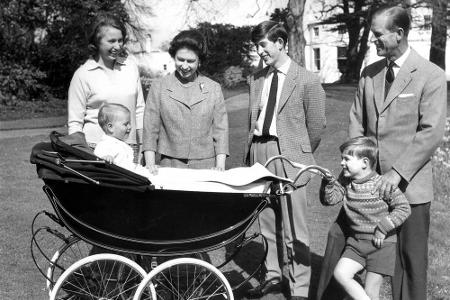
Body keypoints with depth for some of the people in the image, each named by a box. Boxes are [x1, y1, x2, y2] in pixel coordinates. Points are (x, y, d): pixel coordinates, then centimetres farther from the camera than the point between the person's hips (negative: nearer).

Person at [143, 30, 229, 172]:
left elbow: (220, 130, 5)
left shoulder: (214, 89, 8)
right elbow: (150, 129, 4)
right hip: (169, 166, 0)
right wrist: (150, 164, -7)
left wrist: (220, 168, -5)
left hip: (206, 166, 1)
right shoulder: (158, 87, 7)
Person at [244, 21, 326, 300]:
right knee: (267, 224, 16)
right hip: (259, 154, 6)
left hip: (288, 158, -6)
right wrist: (250, 151, 12)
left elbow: (316, 125, 0)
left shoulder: (307, 80, -5)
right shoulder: (257, 79, 12)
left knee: (294, 230, -1)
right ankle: (273, 276, 32)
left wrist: (301, 155, 7)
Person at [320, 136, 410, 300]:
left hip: (380, 244, -5)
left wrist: (383, 229, -16)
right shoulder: (345, 180, 3)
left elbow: (403, 208, -11)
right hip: (356, 241, 5)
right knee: (340, 273, -13)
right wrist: (328, 182, -19)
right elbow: (330, 199, 0)